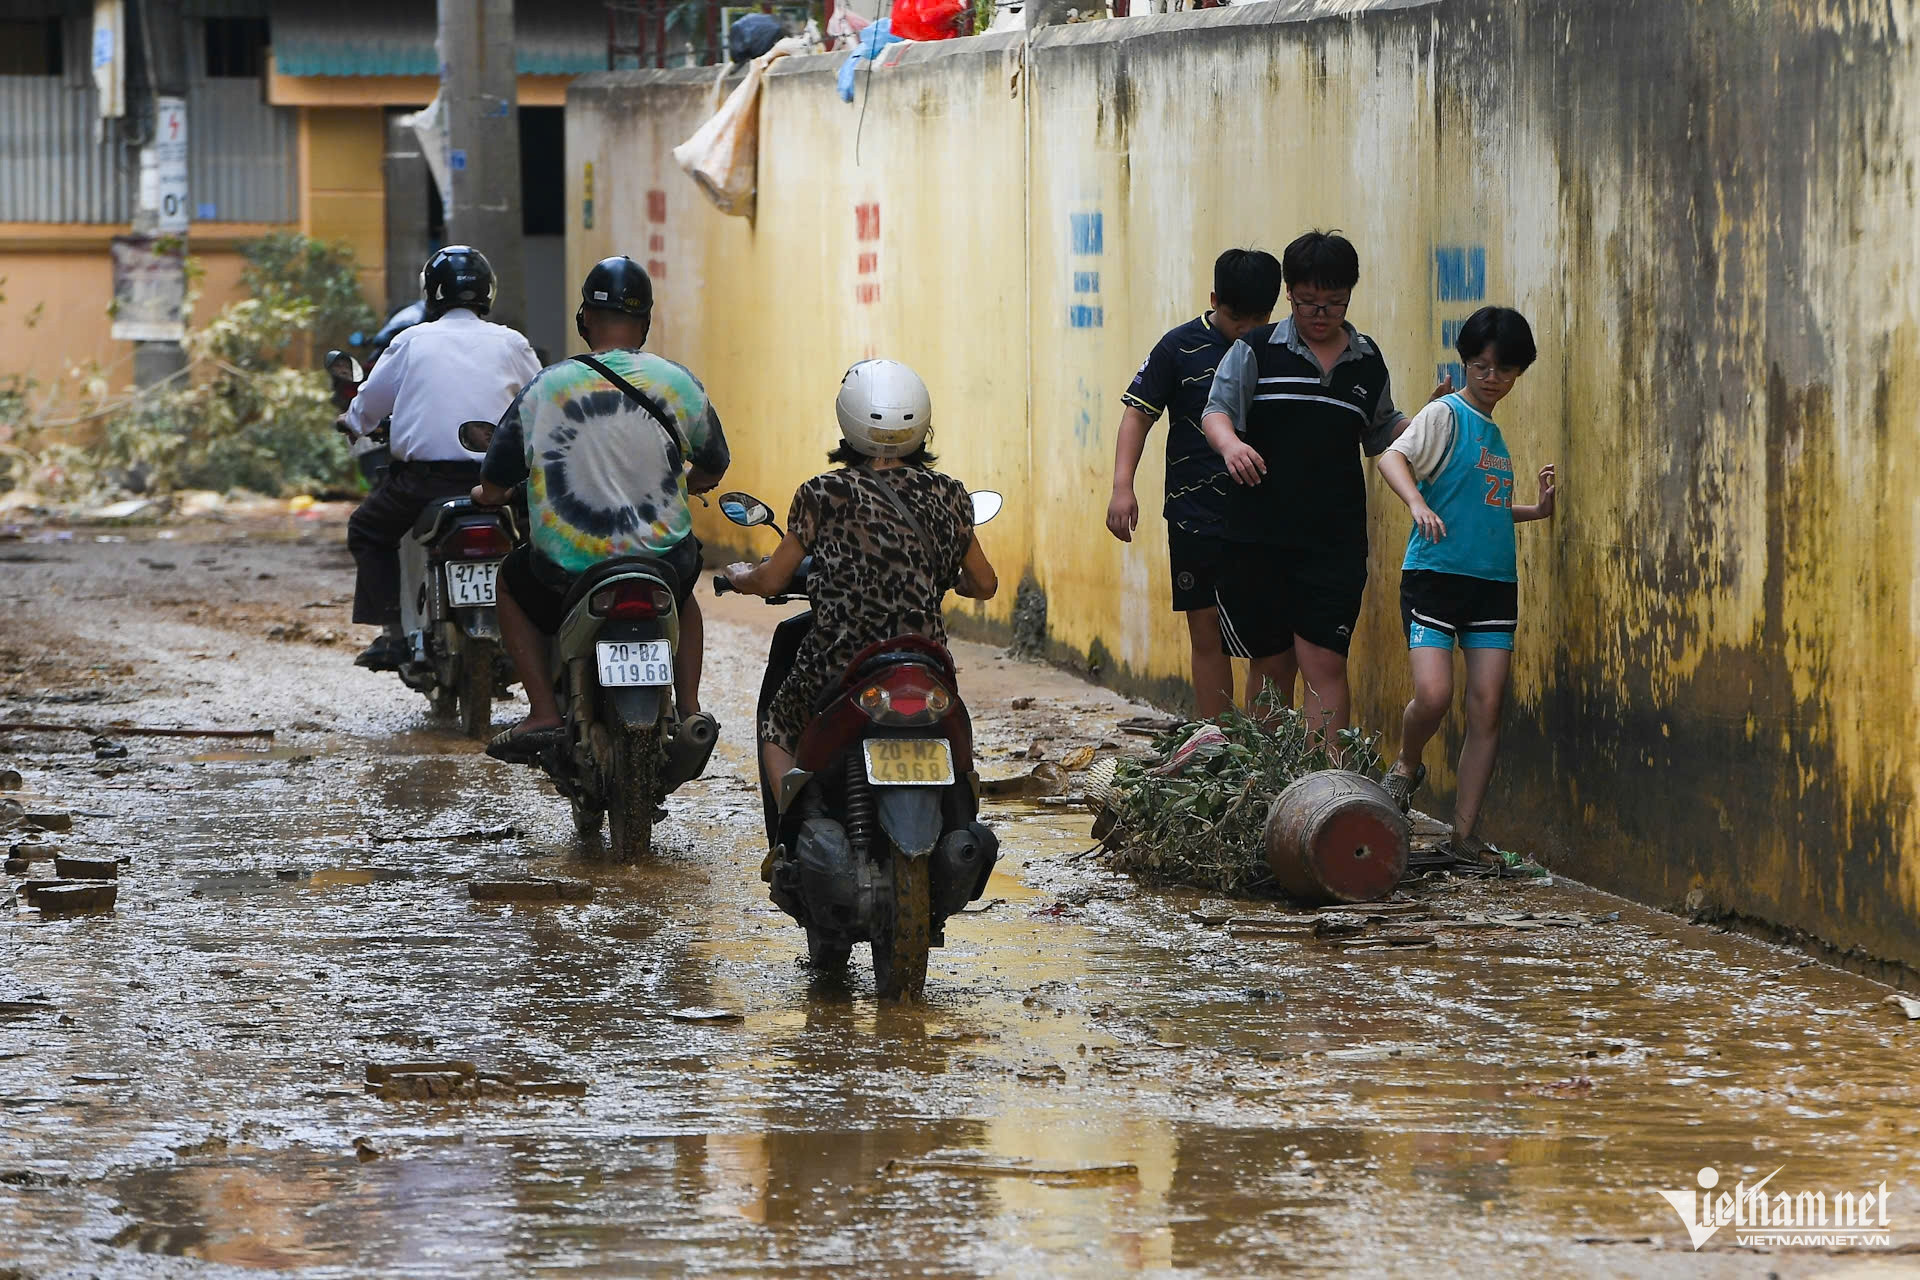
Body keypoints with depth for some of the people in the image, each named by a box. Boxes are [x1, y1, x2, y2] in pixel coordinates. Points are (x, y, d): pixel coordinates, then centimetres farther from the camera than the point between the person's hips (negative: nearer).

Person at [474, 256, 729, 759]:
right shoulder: (680, 384, -1)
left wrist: (486, 494, 25)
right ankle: (690, 709, 23)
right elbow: (713, 469, 15)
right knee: (684, 584, 38)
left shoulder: (547, 387, -6)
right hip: (661, 560, 2)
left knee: (512, 582, 30)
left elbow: (493, 487, 0)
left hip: (569, 566, -2)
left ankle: (544, 713, 15)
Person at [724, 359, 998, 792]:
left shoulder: (823, 495, -8)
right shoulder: (948, 495, 2)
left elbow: (772, 581, -1)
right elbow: (984, 585, 12)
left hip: (839, 673, -3)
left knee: (776, 731, 25)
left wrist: (740, 576, 22)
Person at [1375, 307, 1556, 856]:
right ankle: (1407, 766, 13)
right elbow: (1393, 456, -19)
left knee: (1487, 710, -3)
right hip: (1435, 574, -6)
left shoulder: (1495, 434, 20)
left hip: (1494, 583, 6)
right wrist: (1417, 503, -35)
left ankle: (1464, 832, 0)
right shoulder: (1446, 415, -2)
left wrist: (1538, 510, 20)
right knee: (1433, 695, -19)